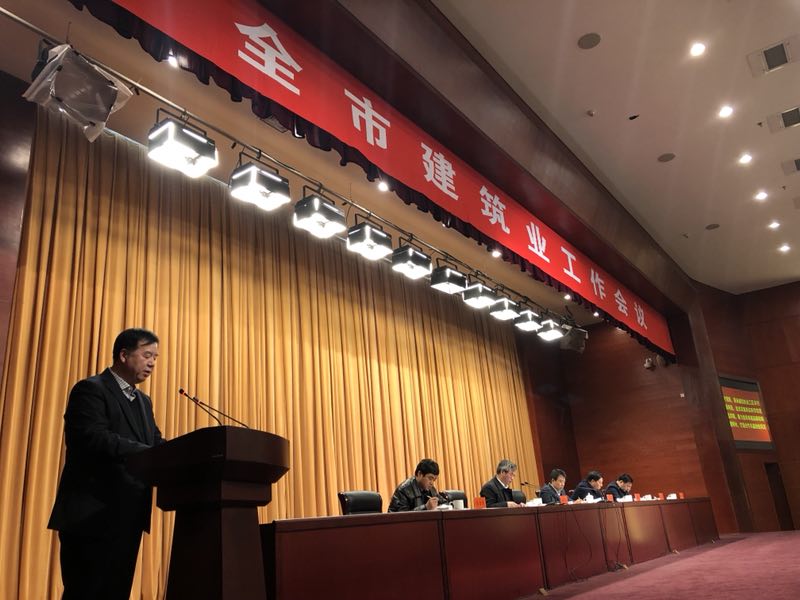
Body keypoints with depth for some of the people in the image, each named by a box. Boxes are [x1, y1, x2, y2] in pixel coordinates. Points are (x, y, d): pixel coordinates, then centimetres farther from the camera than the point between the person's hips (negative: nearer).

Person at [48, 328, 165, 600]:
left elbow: (157, 444, 11)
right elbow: (94, 439, -22)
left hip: (128, 517, 8)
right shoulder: (91, 389, -7)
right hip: (94, 515, -8)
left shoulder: (143, 401, 19)